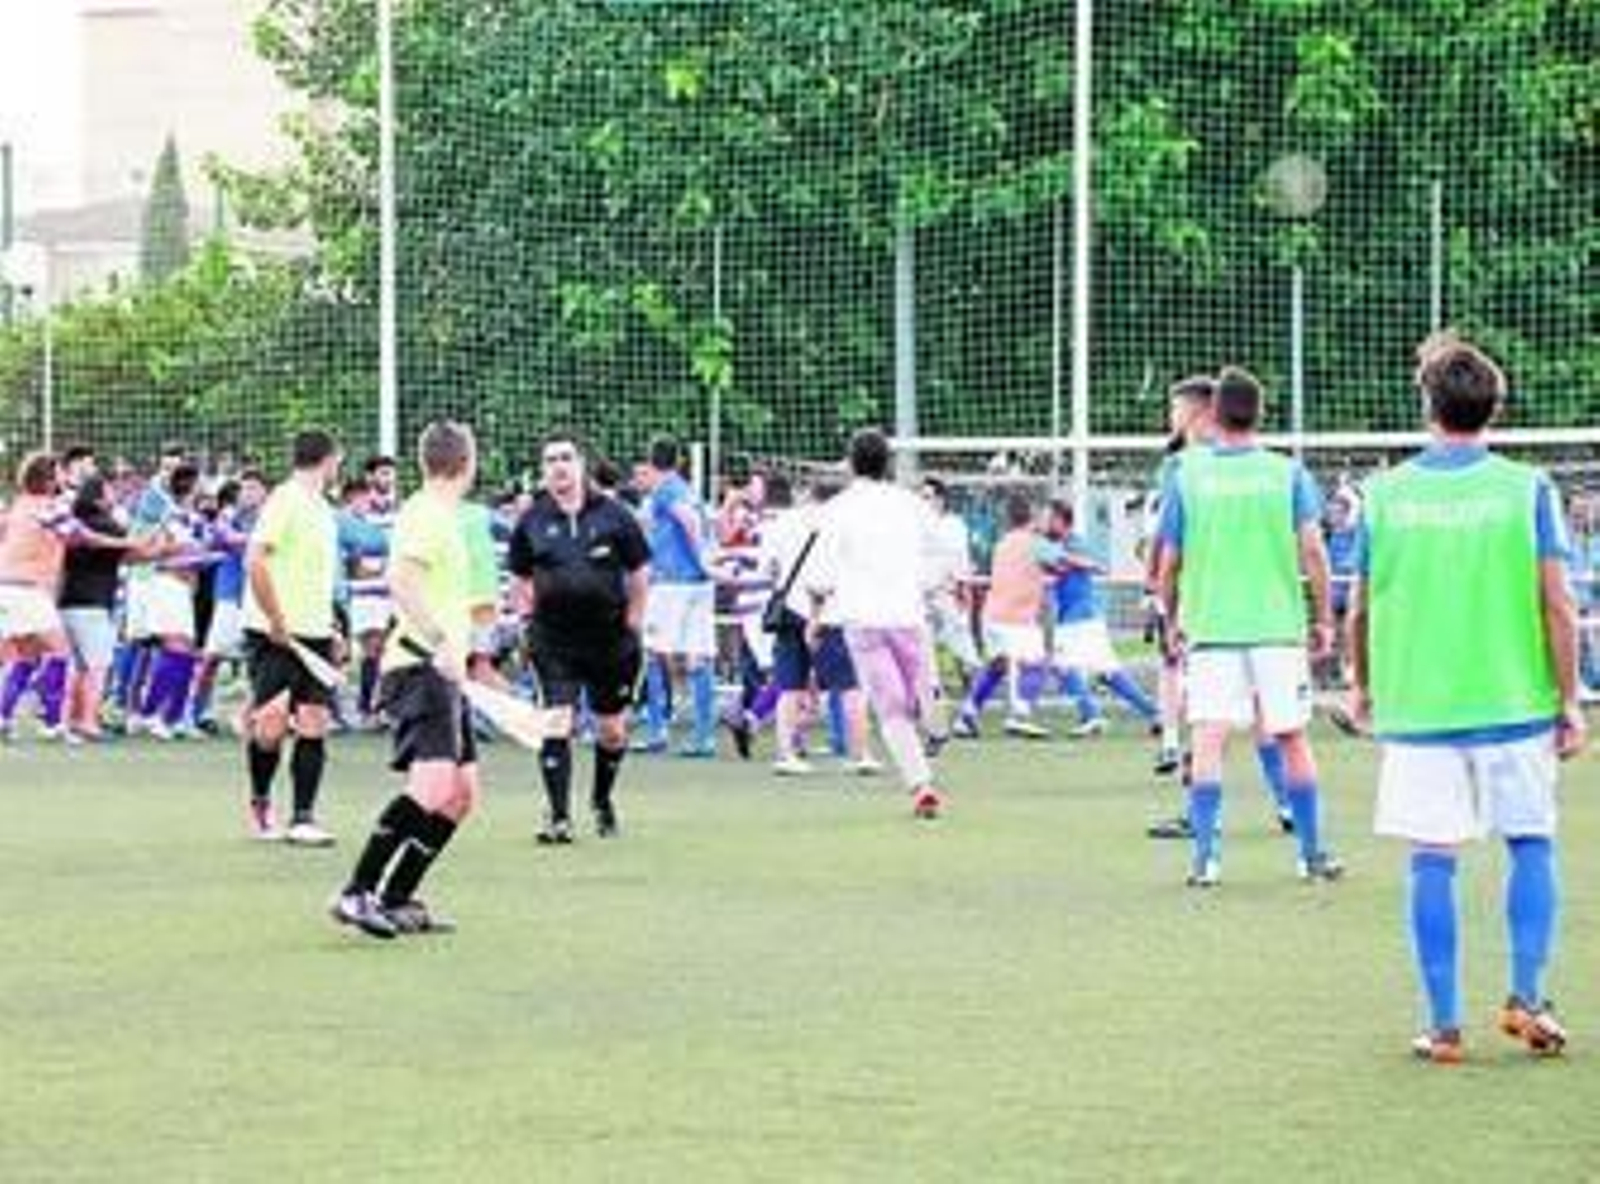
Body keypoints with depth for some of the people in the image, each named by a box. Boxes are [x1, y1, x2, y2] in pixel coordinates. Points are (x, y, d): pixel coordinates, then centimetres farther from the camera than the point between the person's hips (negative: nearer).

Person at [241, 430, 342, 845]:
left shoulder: (321, 507, 16)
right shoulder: (284, 501, -10)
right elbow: (255, 562, -18)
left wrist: (330, 631, 18)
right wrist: (277, 621, -20)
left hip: (314, 635, 8)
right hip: (276, 635, -8)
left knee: (314, 723, -1)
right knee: (271, 724, -7)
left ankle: (302, 819, 0)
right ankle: (260, 802, 14)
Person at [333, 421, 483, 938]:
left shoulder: (442, 516, 19)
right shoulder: (428, 515, -12)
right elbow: (400, 580, -27)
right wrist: (444, 640, -34)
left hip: (442, 670, 11)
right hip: (421, 667, -11)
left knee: (462, 792, 9)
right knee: (433, 785, -23)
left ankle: (397, 899, 11)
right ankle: (357, 893, -22)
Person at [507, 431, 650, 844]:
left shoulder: (612, 515, -2)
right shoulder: (533, 521, 2)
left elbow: (639, 573, 4)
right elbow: (520, 579, 14)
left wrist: (632, 625, 1)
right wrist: (530, 618, 4)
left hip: (609, 638, 0)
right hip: (554, 642, 0)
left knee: (612, 730, 10)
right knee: (556, 724, -10)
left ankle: (602, 799, 35)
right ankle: (558, 817, -7)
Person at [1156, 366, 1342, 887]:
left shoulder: (1186, 475, 1)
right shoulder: (1287, 473, 1)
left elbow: (1169, 562, 5)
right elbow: (1312, 549, -4)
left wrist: (1173, 620, 18)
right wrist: (1324, 618, 5)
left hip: (1209, 627, -1)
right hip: (1279, 626, 1)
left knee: (1208, 741, -3)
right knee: (1292, 740, 10)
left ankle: (1206, 856, -12)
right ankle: (1313, 854, 16)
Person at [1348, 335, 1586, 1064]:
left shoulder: (1385, 494, 0)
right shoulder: (1526, 490, -4)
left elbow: (1361, 610, 5)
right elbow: (1558, 606, -7)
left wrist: (1363, 687, 21)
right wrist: (1569, 702, 1)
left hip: (1415, 706, 1)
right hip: (1513, 703, -1)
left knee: (1432, 863, 4)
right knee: (1531, 844, 14)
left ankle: (1444, 1026, 4)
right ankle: (1525, 998, 5)